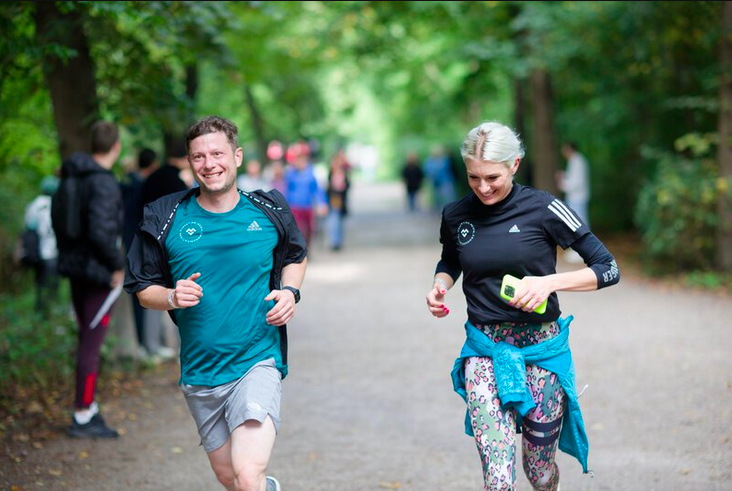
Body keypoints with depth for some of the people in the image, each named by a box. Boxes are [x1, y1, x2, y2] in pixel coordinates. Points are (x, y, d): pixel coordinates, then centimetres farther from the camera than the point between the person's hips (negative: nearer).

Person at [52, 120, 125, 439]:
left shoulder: (70, 176, 7)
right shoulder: (104, 183, -20)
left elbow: (57, 215, 16)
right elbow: (101, 231, -28)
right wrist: (117, 265, -15)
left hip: (74, 266, 9)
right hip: (98, 271, -9)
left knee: (86, 338, 17)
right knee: (92, 343, -2)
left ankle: (89, 408, 25)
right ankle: (82, 418, 3)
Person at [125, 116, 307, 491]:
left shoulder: (269, 211, -1)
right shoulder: (165, 219, -2)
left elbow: (296, 256, 19)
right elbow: (143, 289, 6)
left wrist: (290, 291, -1)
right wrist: (172, 297, -15)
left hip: (258, 362, -2)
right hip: (199, 372, 3)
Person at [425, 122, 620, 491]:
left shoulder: (543, 209, -10)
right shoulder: (455, 215, 1)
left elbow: (608, 269, -6)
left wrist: (549, 282, -20)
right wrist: (440, 285, 1)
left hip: (541, 349, -1)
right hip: (484, 351, 1)